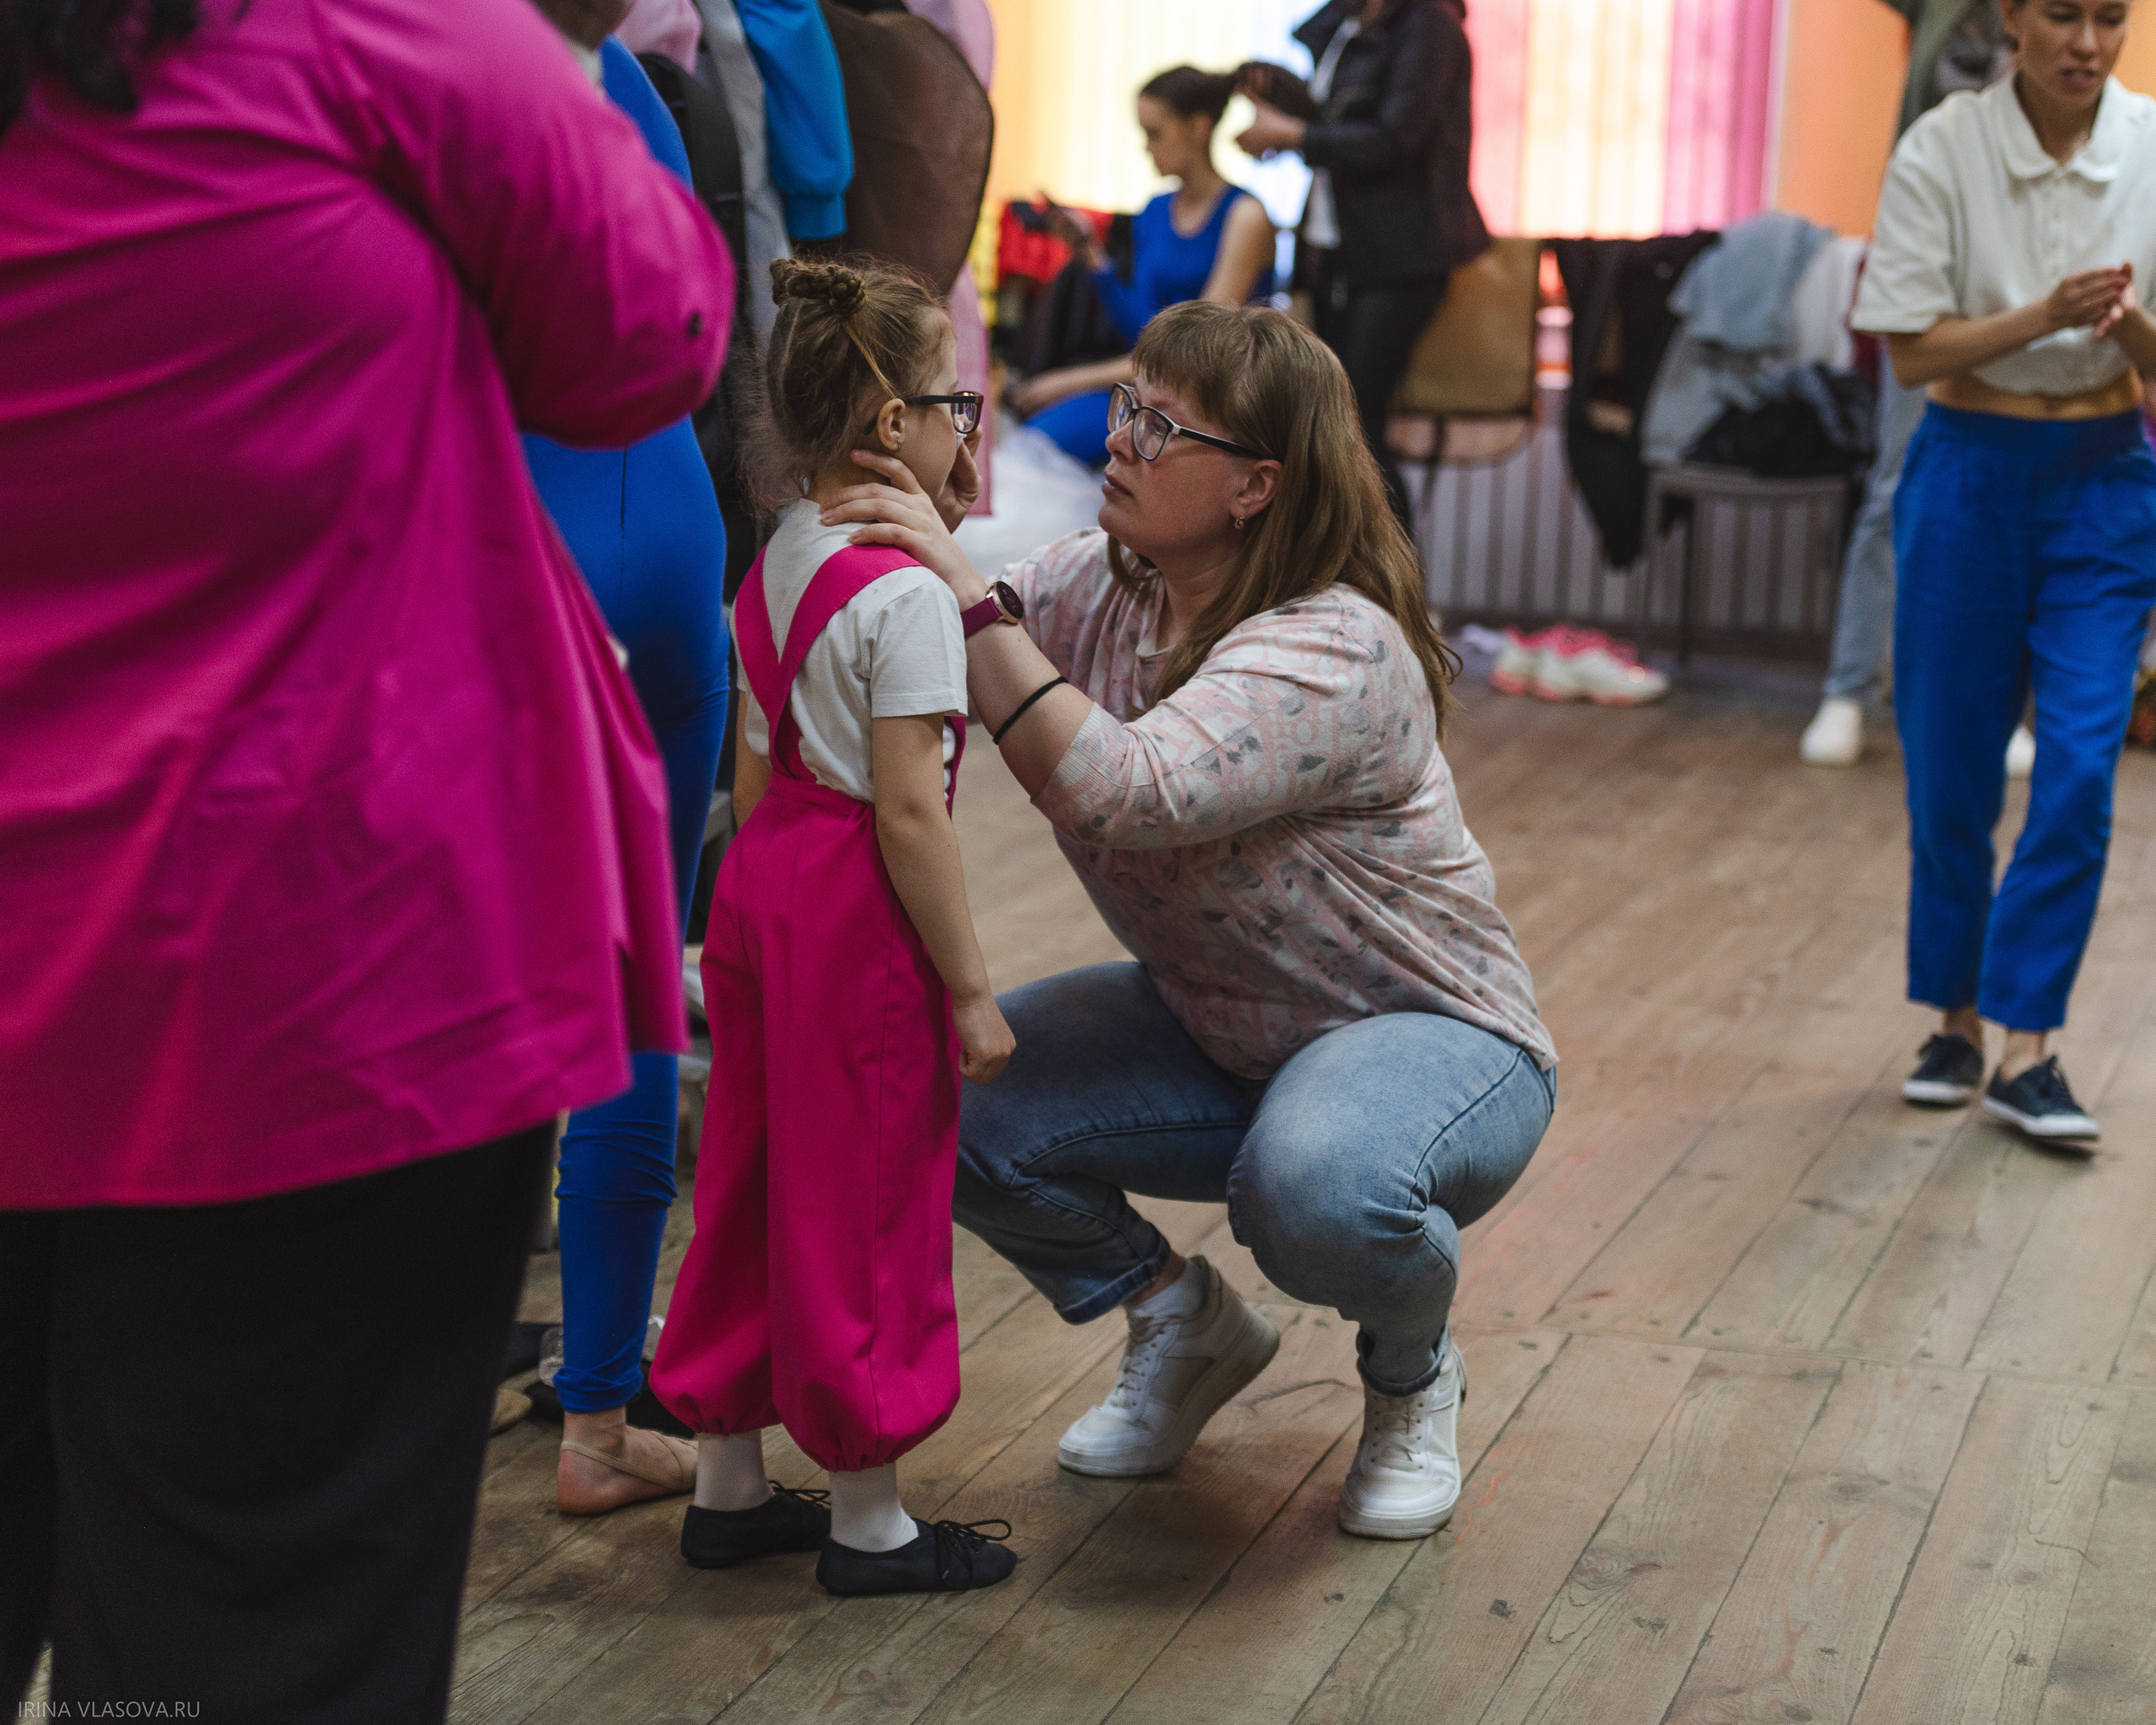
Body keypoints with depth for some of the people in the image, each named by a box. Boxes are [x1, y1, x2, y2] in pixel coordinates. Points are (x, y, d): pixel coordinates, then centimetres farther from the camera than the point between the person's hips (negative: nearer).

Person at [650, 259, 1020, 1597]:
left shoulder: (775, 570, 9)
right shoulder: (908, 595, -18)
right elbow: (908, 810, -20)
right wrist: (970, 987, -15)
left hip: (763, 884, 9)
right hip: (864, 915, -9)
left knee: (755, 1181, 16)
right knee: (867, 1206, 2)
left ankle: (730, 1484, 28)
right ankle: (868, 1521, 15)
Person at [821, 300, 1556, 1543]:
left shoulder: (1334, 651, -29)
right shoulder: (1098, 581, -4)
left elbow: (1121, 793, -43)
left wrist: (969, 595, -42)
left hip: (1430, 1035, -7)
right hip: (1217, 1028, 7)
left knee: (1313, 1184, -40)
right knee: (953, 1101, -14)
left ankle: (1414, 1369, -1)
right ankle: (1186, 1323, 13)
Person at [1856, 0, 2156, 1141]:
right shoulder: (1941, 151, -8)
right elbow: (1912, 352, -9)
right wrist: (2044, 317, -23)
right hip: (1969, 474, -1)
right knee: (1950, 772, 6)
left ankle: (2025, 1049, -1)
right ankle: (1956, 1024, 24)